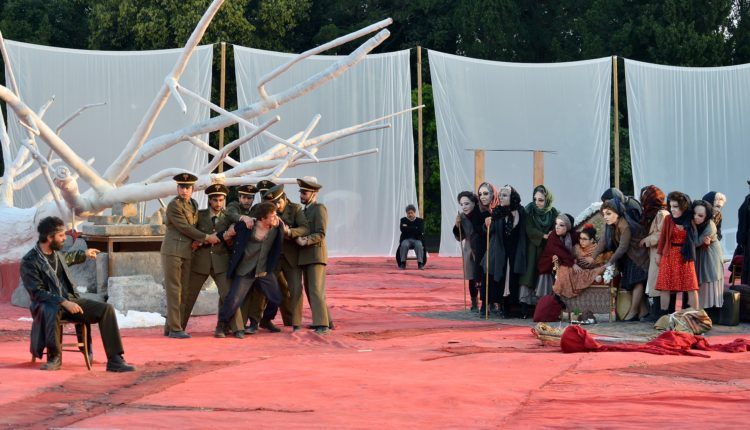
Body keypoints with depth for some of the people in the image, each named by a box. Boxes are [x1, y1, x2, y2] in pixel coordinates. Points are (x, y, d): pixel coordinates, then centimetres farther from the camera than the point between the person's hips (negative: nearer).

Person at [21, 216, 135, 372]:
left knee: (106, 309, -14)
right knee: (52, 310, -43)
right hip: (48, 305, -7)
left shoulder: (56, 253, 10)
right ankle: (54, 357, -22)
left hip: (70, 300, 7)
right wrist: (64, 302, -28)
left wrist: (83, 254, 49)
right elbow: (37, 293, -19)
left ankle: (114, 360, -18)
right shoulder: (29, 262, -13)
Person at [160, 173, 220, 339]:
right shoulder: (174, 205, -11)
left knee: (183, 291, 6)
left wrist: (197, 241, 6)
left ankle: (170, 327, 11)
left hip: (187, 252, 8)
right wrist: (206, 237, -10)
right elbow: (185, 228, -14)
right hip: (172, 251, -8)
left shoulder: (194, 204, 13)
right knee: (174, 290, -7)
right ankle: (175, 328, -7)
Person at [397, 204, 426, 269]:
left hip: (417, 239, 0)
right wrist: (415, 228, -13)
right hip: (406, 239, 0)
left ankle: (420, 264, -31)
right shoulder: (403, 220, 8)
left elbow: (420, 231, -11)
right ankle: (403, 263, -26)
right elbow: (403, 230, -11)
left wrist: (408, 228, -9)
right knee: (404, 245, -35)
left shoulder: (420, 220, 6)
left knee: (419, 245, -35)